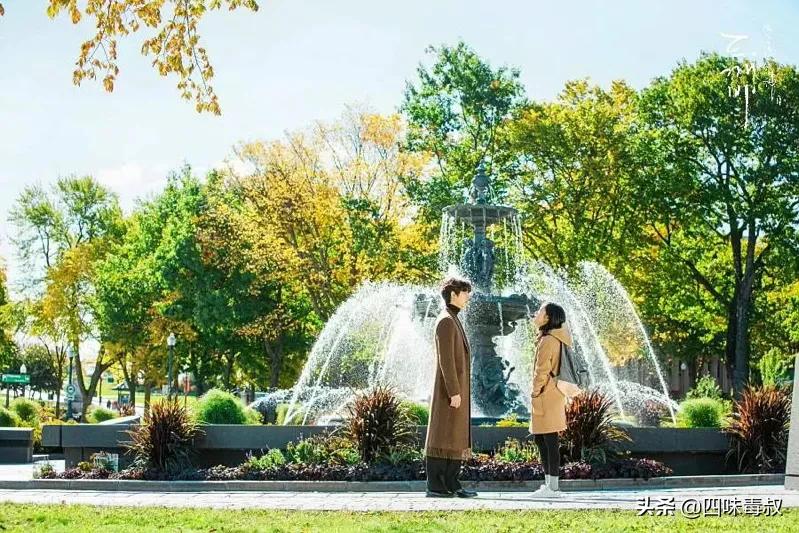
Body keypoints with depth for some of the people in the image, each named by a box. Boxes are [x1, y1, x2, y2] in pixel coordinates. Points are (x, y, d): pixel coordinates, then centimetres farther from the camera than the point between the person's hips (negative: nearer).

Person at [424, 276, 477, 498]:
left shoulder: (453, 321, 19)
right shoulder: (446, 321, -13)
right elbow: (446, 360, -19)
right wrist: (454, 392, -22)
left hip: (457, 389, 10)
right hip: (450, 390, -10)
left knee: (457, 439, 9)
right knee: (443, 438, -8)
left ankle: (452, 485, 11)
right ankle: (435, 486, -6)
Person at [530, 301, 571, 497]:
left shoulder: (548, 341, -15)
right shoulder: (556, 339, 17)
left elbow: (542, 372, -18)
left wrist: (535, 395, -11)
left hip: (546, 398, -10)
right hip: (551, 396, 10)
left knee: (550, 441, -7)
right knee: (540, 439, 15)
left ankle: (553, 487, -4)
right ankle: (548, 483, 20)